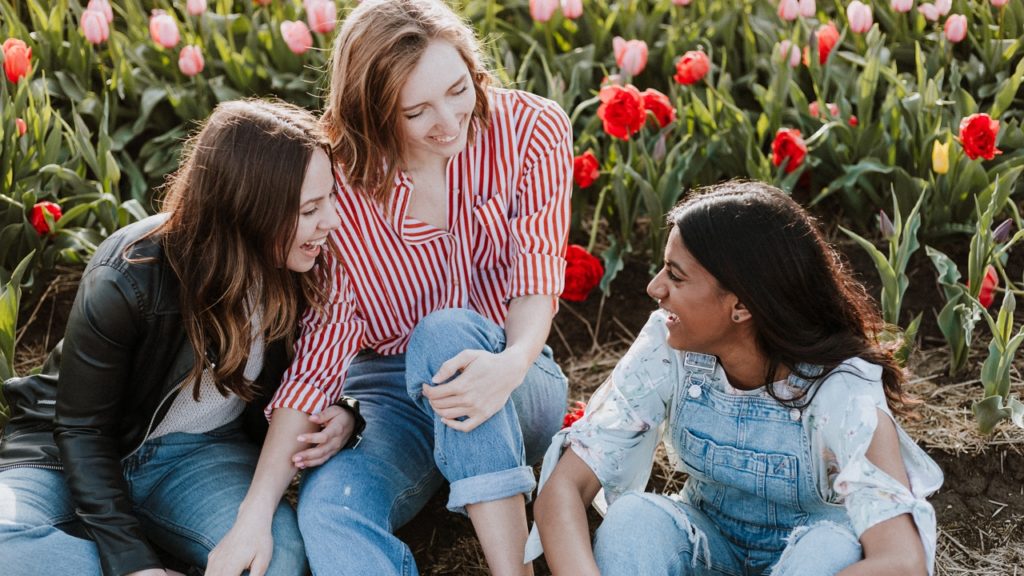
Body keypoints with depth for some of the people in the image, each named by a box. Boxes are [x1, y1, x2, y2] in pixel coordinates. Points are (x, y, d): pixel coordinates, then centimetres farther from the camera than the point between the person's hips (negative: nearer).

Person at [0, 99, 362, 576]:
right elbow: (80, 429, -16)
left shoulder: (296, 270, -12)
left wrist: (338, 416, -19)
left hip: (197, 450, 3)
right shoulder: (126, 281, -26)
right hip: (73, 452, -2)